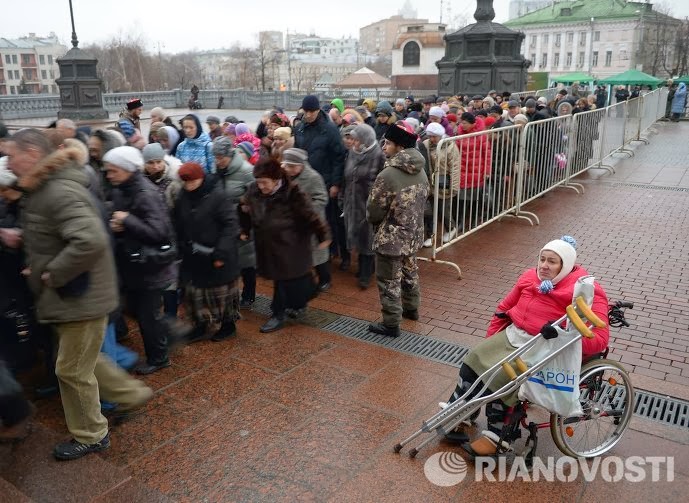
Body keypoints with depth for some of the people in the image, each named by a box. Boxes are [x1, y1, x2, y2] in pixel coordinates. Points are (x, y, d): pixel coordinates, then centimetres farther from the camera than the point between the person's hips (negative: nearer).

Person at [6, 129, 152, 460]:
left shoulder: (60, 191, -24)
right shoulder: (43, 188, 8)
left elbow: (91, 240, -38)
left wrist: (54, 274, -25)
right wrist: (40, 267, 5)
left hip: (81, 296, -10)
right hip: (69, 294, 10)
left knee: (72, 370, 5)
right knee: (81, 359, 23)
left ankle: (91, 436, 25)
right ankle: (131, 393, 38)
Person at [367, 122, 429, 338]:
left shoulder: (387, 175, -25)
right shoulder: (421, 172, -1)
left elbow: (374, 210, -16)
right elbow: (422, 201, 9)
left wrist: (374, 221, 6)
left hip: (391, 238, -8)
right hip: (413, 234, 8)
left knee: (389, 281, 5)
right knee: (409, 272, 26)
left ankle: (391, 324, 14)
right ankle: (411, 308, 44)